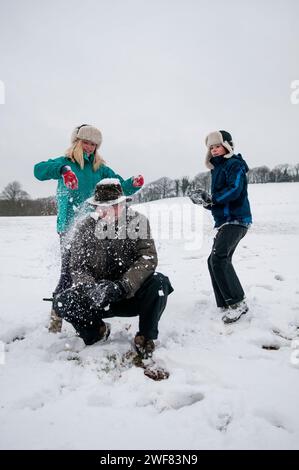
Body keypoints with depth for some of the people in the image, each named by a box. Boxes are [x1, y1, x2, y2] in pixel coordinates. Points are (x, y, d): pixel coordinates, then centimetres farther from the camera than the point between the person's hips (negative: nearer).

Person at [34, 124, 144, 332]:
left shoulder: (100, 169, 15)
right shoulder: (65, 162, 3)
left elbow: (121, 186, 10)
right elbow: (39, 170, -14)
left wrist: (134, 184, -13)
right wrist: (62, 169, -34)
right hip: (70, 227, -4)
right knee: (70, 272, -10)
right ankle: (56, 316, 5)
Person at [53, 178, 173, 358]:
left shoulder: (138, 221, -10)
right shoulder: (85, 227, -6)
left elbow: (148, 258, -19)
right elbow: (78, 268, -9)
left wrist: (122, 286, -33)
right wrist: (91, 288, -32)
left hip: (132, 293, -1)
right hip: (99, 296, 2)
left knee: (159, 282, -30)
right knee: (63, 302, -22)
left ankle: (145, 337, -6)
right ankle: (97, 331, 9)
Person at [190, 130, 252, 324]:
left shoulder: (234, 164, -5)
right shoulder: (218, 168, 21)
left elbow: (235, 190, -20)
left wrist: (211, 198, -20)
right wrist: (206, 200, -2)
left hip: (236, 219, -10)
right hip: (225, 220, 10)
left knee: (218, 258, -23)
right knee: (216, 261, 8)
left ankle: (238, 303, -15)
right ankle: (227, 304, 16)